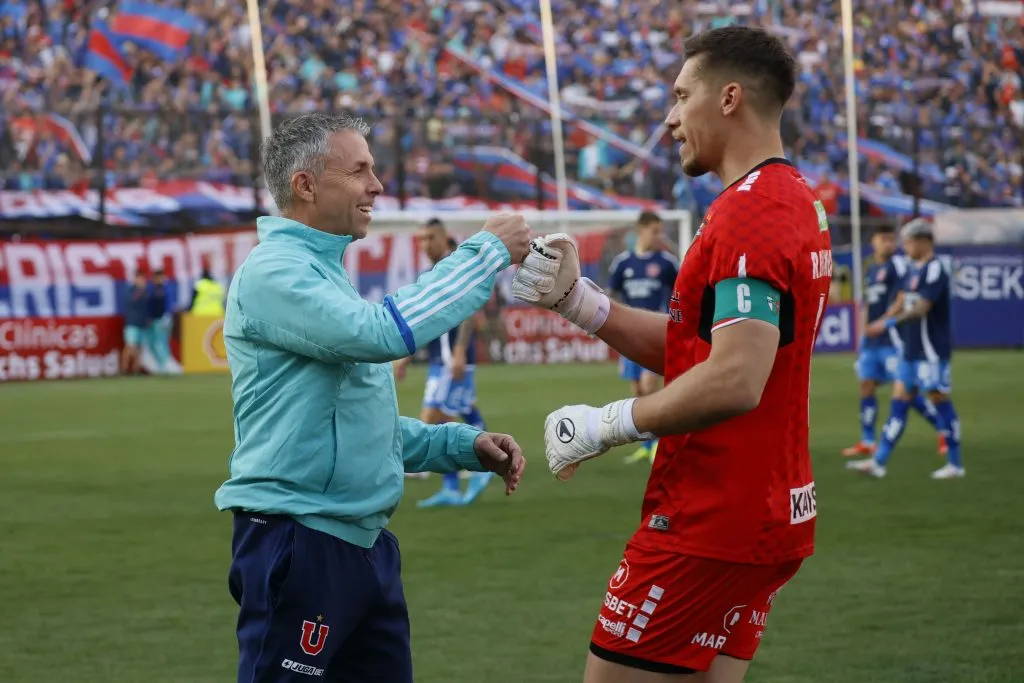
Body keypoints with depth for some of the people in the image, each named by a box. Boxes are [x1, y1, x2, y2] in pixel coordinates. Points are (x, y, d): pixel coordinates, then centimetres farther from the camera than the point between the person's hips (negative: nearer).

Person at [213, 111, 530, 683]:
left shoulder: (324, 273, 18)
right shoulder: (273, 273, -13)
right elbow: (381, 332, -28)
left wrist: (463, 446, 11)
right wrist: (489, 251, -18)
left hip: (365, 543, 10)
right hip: (299, 545, -10)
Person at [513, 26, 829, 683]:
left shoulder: (747, 215, -18)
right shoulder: (797, 202, 15)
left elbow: (733, 381, -28)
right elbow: (687, 345, 16)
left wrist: (607, 424, -17)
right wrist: (575, 299, 7)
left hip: (711, 525, -10)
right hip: (772, 514, 10)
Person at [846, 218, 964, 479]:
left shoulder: (934, 269, -15)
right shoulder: (914, 268, 14)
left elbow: (922, 308, -24)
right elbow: (902, 302, 18)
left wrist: (889, 323, -28)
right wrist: (879, 323, 4)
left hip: (932, 351, -9)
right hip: (912, 350, 9)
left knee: (940, 401, -3)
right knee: (899, 402, 7)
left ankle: (955, 465, 6)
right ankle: (879, 462, 7)